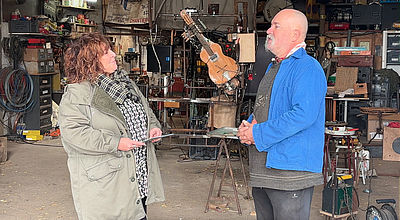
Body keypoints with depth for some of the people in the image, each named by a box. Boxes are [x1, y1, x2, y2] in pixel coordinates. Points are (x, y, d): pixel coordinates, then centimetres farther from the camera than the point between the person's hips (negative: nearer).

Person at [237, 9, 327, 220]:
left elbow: (304, 114, -25)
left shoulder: (307, 68, -12)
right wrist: (247, 127, 4)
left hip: (291, 170, -9)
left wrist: (259, 134, -19)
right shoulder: (273, 67, 19)